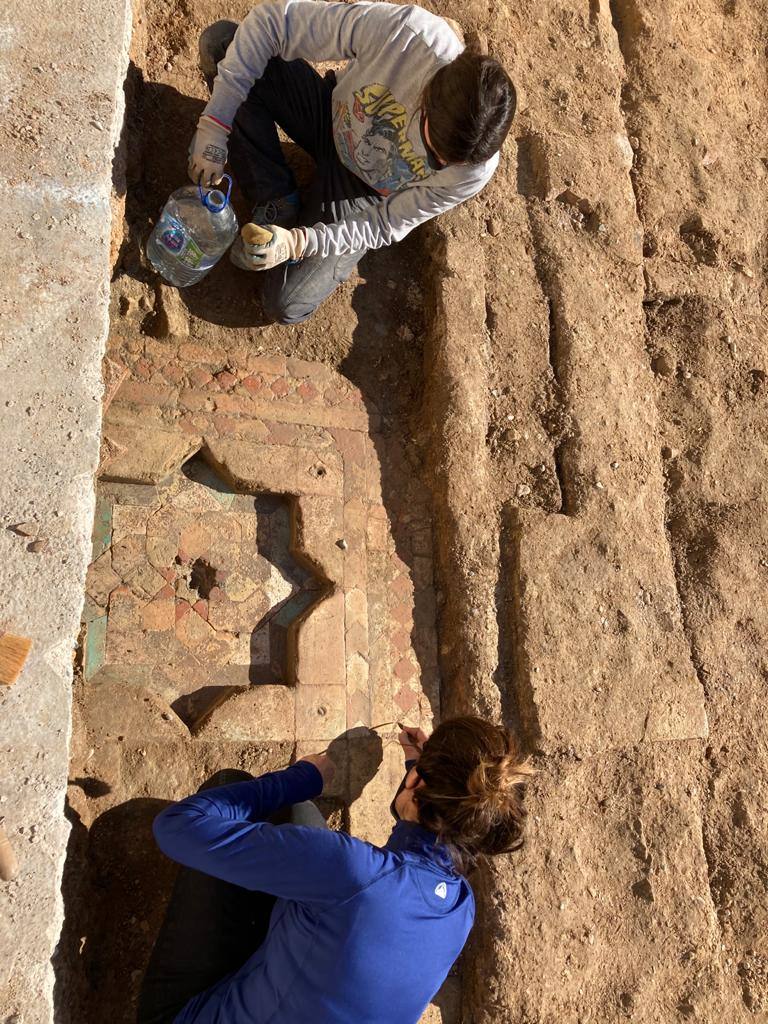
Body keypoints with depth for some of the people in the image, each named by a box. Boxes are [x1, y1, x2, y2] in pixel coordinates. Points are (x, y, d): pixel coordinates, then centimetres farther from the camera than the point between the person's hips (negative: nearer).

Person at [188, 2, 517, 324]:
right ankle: (277, 202, -6)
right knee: (219, 41, -20)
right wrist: (215, 124, -32)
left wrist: (297, 243, -31)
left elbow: (387, 225, -18)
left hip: (366, 192, -2)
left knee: (286, 305, -18)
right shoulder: (403, 31, -36)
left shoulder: (475, 167, -31)